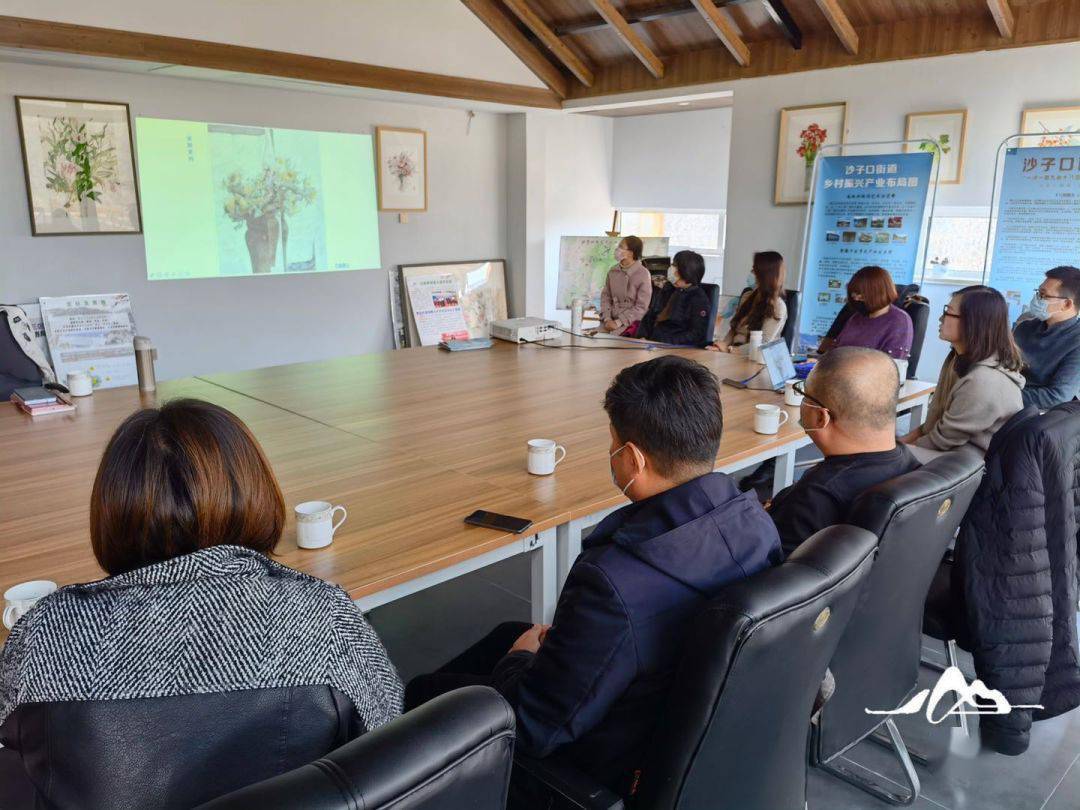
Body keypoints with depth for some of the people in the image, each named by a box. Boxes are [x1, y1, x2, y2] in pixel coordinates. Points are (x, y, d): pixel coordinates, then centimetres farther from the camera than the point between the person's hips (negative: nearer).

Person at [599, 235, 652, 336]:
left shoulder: (643, 274, -10)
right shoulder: (613, 270, 5)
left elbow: (641, 307, -11)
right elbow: (605, 296, 9)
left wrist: (618, 323, -15)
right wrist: (607, 319, -8)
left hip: (631, 320, -4)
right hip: (611, 319, 5)